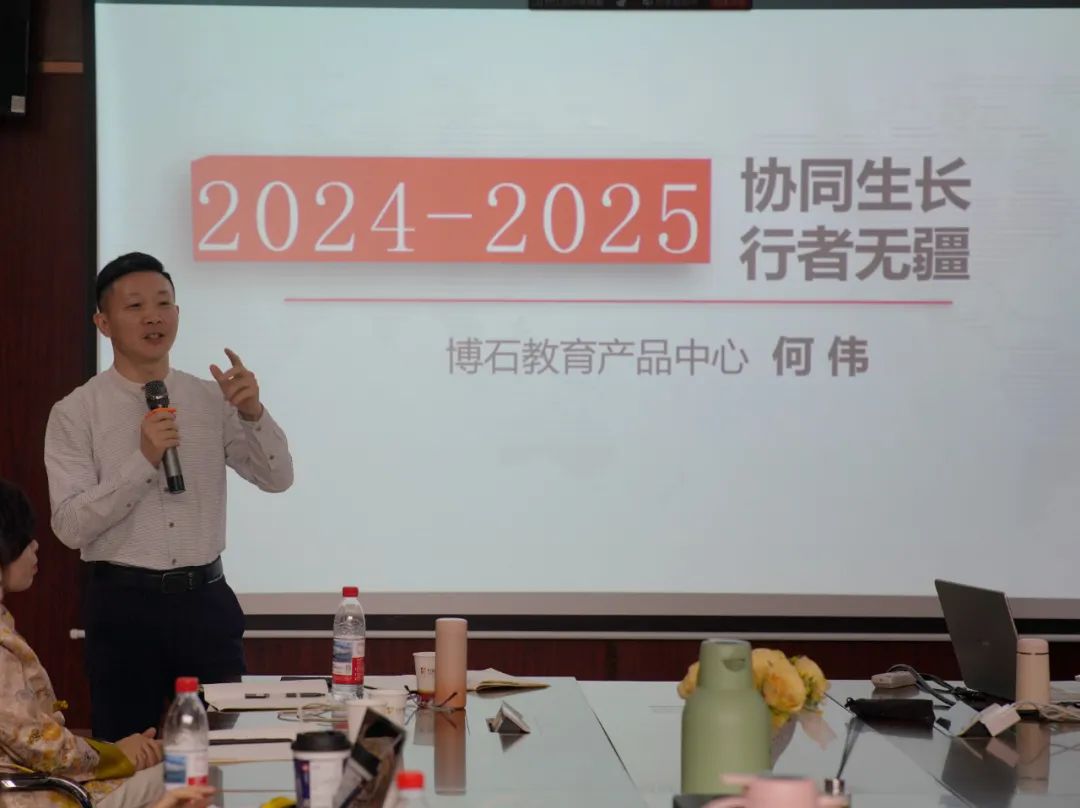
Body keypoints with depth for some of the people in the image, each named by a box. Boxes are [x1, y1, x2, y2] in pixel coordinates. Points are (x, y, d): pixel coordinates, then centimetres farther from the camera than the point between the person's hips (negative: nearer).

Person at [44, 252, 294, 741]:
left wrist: (253, 415, -14)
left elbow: (277, 478, 3)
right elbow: (70, 526, -11)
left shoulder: (211, 400, 7)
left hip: (205, 598, 3)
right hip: (124, 603, -3)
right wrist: (143, 460, -20)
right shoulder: (76, 413, -3)